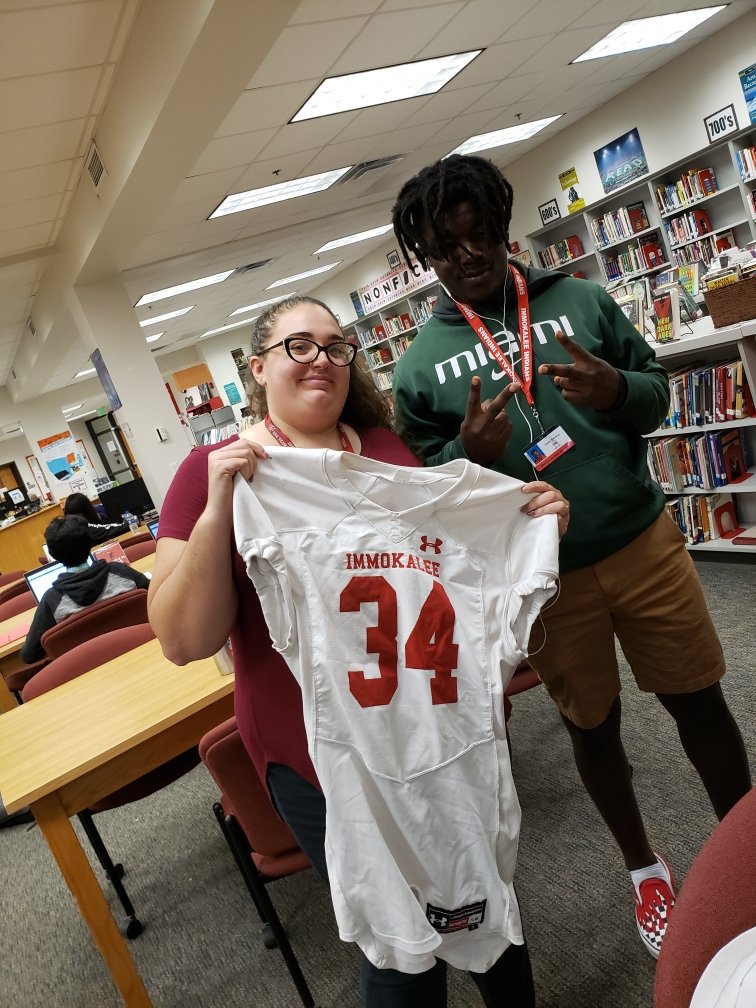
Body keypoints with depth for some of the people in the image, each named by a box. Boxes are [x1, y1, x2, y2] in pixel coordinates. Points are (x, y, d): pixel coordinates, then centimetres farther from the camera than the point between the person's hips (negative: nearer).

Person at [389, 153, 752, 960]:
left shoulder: (579, 299, 3)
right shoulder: (417, 365, -1)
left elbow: (658, 390, 6)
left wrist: (617, 390, -17)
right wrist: (469, 453, -21)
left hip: (643, 540, 1)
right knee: (592, 727, 16)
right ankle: (645, 868, 44)